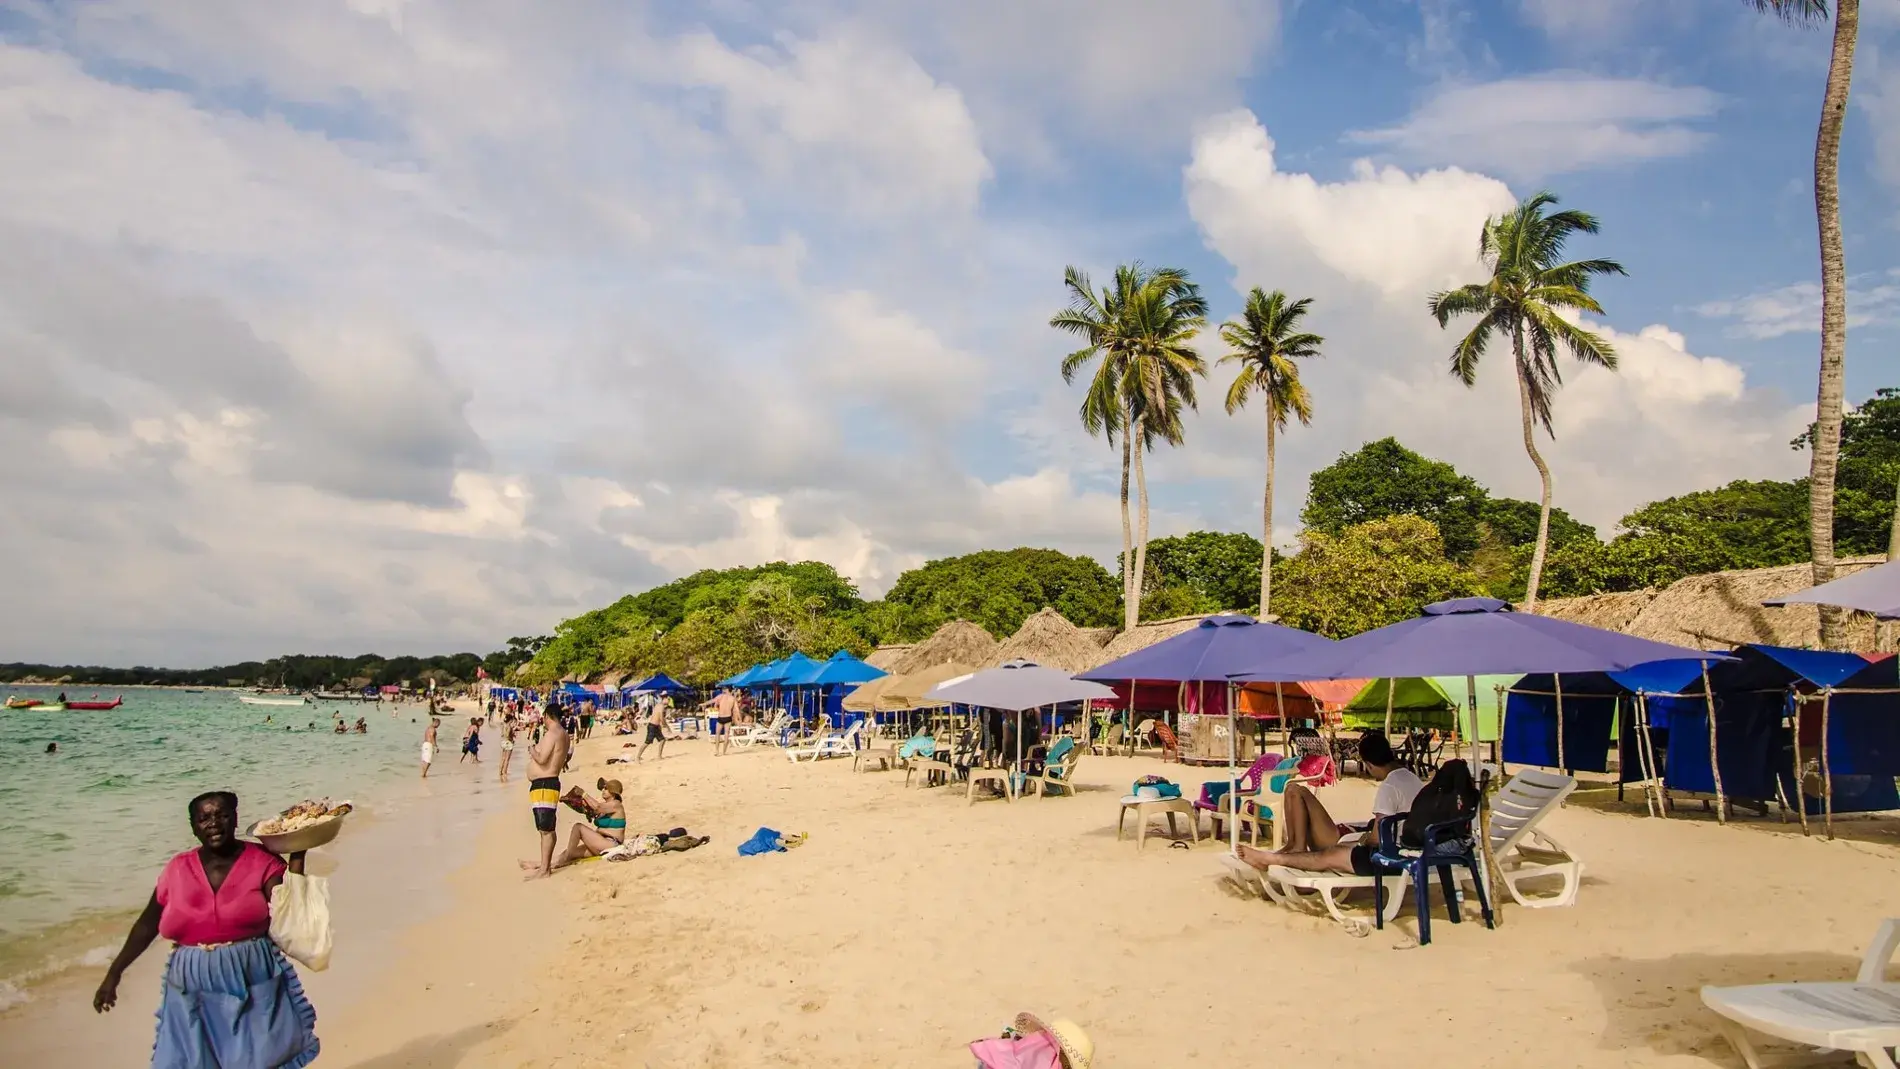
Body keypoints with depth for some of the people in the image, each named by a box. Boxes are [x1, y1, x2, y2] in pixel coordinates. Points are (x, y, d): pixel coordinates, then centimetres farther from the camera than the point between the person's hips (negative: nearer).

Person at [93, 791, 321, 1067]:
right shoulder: (177, 869, 2)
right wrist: (114, 973, 14)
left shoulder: (262, 861, -5)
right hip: (194, 996, 2)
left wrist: (296, 856, -18)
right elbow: (147, 925, 14)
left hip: (254, 989, -2)